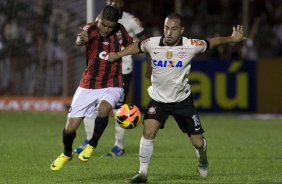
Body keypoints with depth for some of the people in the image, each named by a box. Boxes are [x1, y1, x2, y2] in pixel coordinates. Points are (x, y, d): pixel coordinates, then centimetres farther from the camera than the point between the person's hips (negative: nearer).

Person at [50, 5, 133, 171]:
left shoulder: (120, 30, -4)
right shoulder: (90, 29, -15)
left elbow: (131, 44, 19)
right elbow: (79, 41, -40)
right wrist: (82, 40, -63)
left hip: (112, 86, 0)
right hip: (88, 86, 0)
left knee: (103, 109, -33)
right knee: (70, 127, 1)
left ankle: (92, 145, -8)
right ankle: (67, 154, 34)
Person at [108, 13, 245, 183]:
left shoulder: (191, 46, -17)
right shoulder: (152, 44, -14)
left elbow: (212, 42, 0)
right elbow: (137, 46, 8)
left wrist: (232, 39, -2)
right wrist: (118, 55, 7)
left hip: (182, 99, 0)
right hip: (158, 98, 0)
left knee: (198, 142, 3)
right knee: (148, 132, -22)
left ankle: (203, 160, 41)